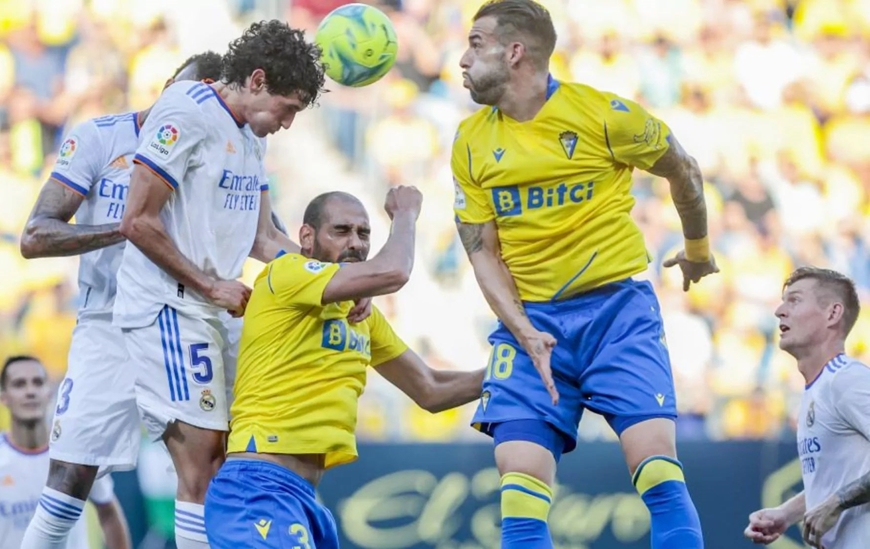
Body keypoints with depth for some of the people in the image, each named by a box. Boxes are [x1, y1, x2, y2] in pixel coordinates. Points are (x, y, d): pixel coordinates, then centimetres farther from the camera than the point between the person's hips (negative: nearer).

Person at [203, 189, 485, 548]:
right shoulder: (287, 272, -7)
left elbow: (430, 390, 24)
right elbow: (391, 273, -19)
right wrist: (405, 214, 1)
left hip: (301, 496, 10)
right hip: (257, 487, -10)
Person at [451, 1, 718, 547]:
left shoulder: (601, 113, -7)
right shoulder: (471, 142, 4)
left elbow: (684, 171, 9)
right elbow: (482, 251, 4)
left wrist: (698, 251, 24)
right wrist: (523, 333, -11)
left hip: (617, 306, -3)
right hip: (530, 320, 3)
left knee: (657, 468, -15)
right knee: (520, 486, -10)